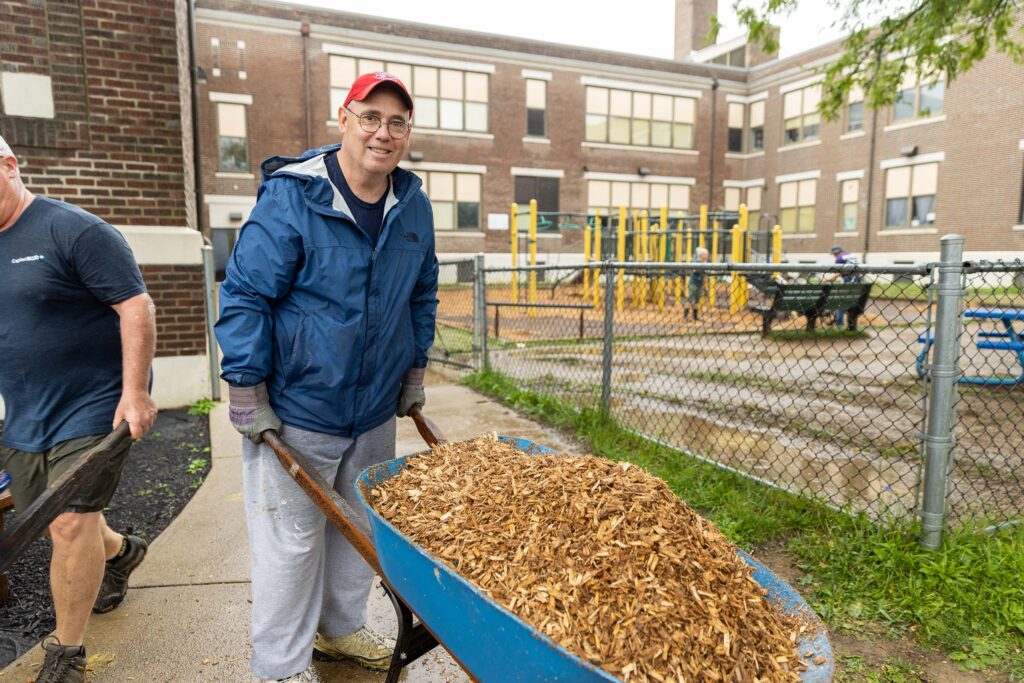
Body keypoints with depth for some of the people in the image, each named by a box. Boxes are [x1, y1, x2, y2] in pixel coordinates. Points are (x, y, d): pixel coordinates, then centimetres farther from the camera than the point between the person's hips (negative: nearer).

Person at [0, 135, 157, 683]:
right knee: (51, 523, 18)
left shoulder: (72, 230, -13)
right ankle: (119, 552, 48)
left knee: (70, 523, -6)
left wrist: (134, 392, -23)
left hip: (92, 409, -7)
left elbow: (135, 306, -18)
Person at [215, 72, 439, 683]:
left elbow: (422, 295, 15)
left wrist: (415, 369, 14)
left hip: (376, 409, 6)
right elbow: (245, 295, -13)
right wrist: (248, 392, -14)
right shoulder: (290, 197, -14)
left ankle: (341, 627, 42)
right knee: (290, 539, 6)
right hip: (295, 408, -5)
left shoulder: (414, 205, 3)